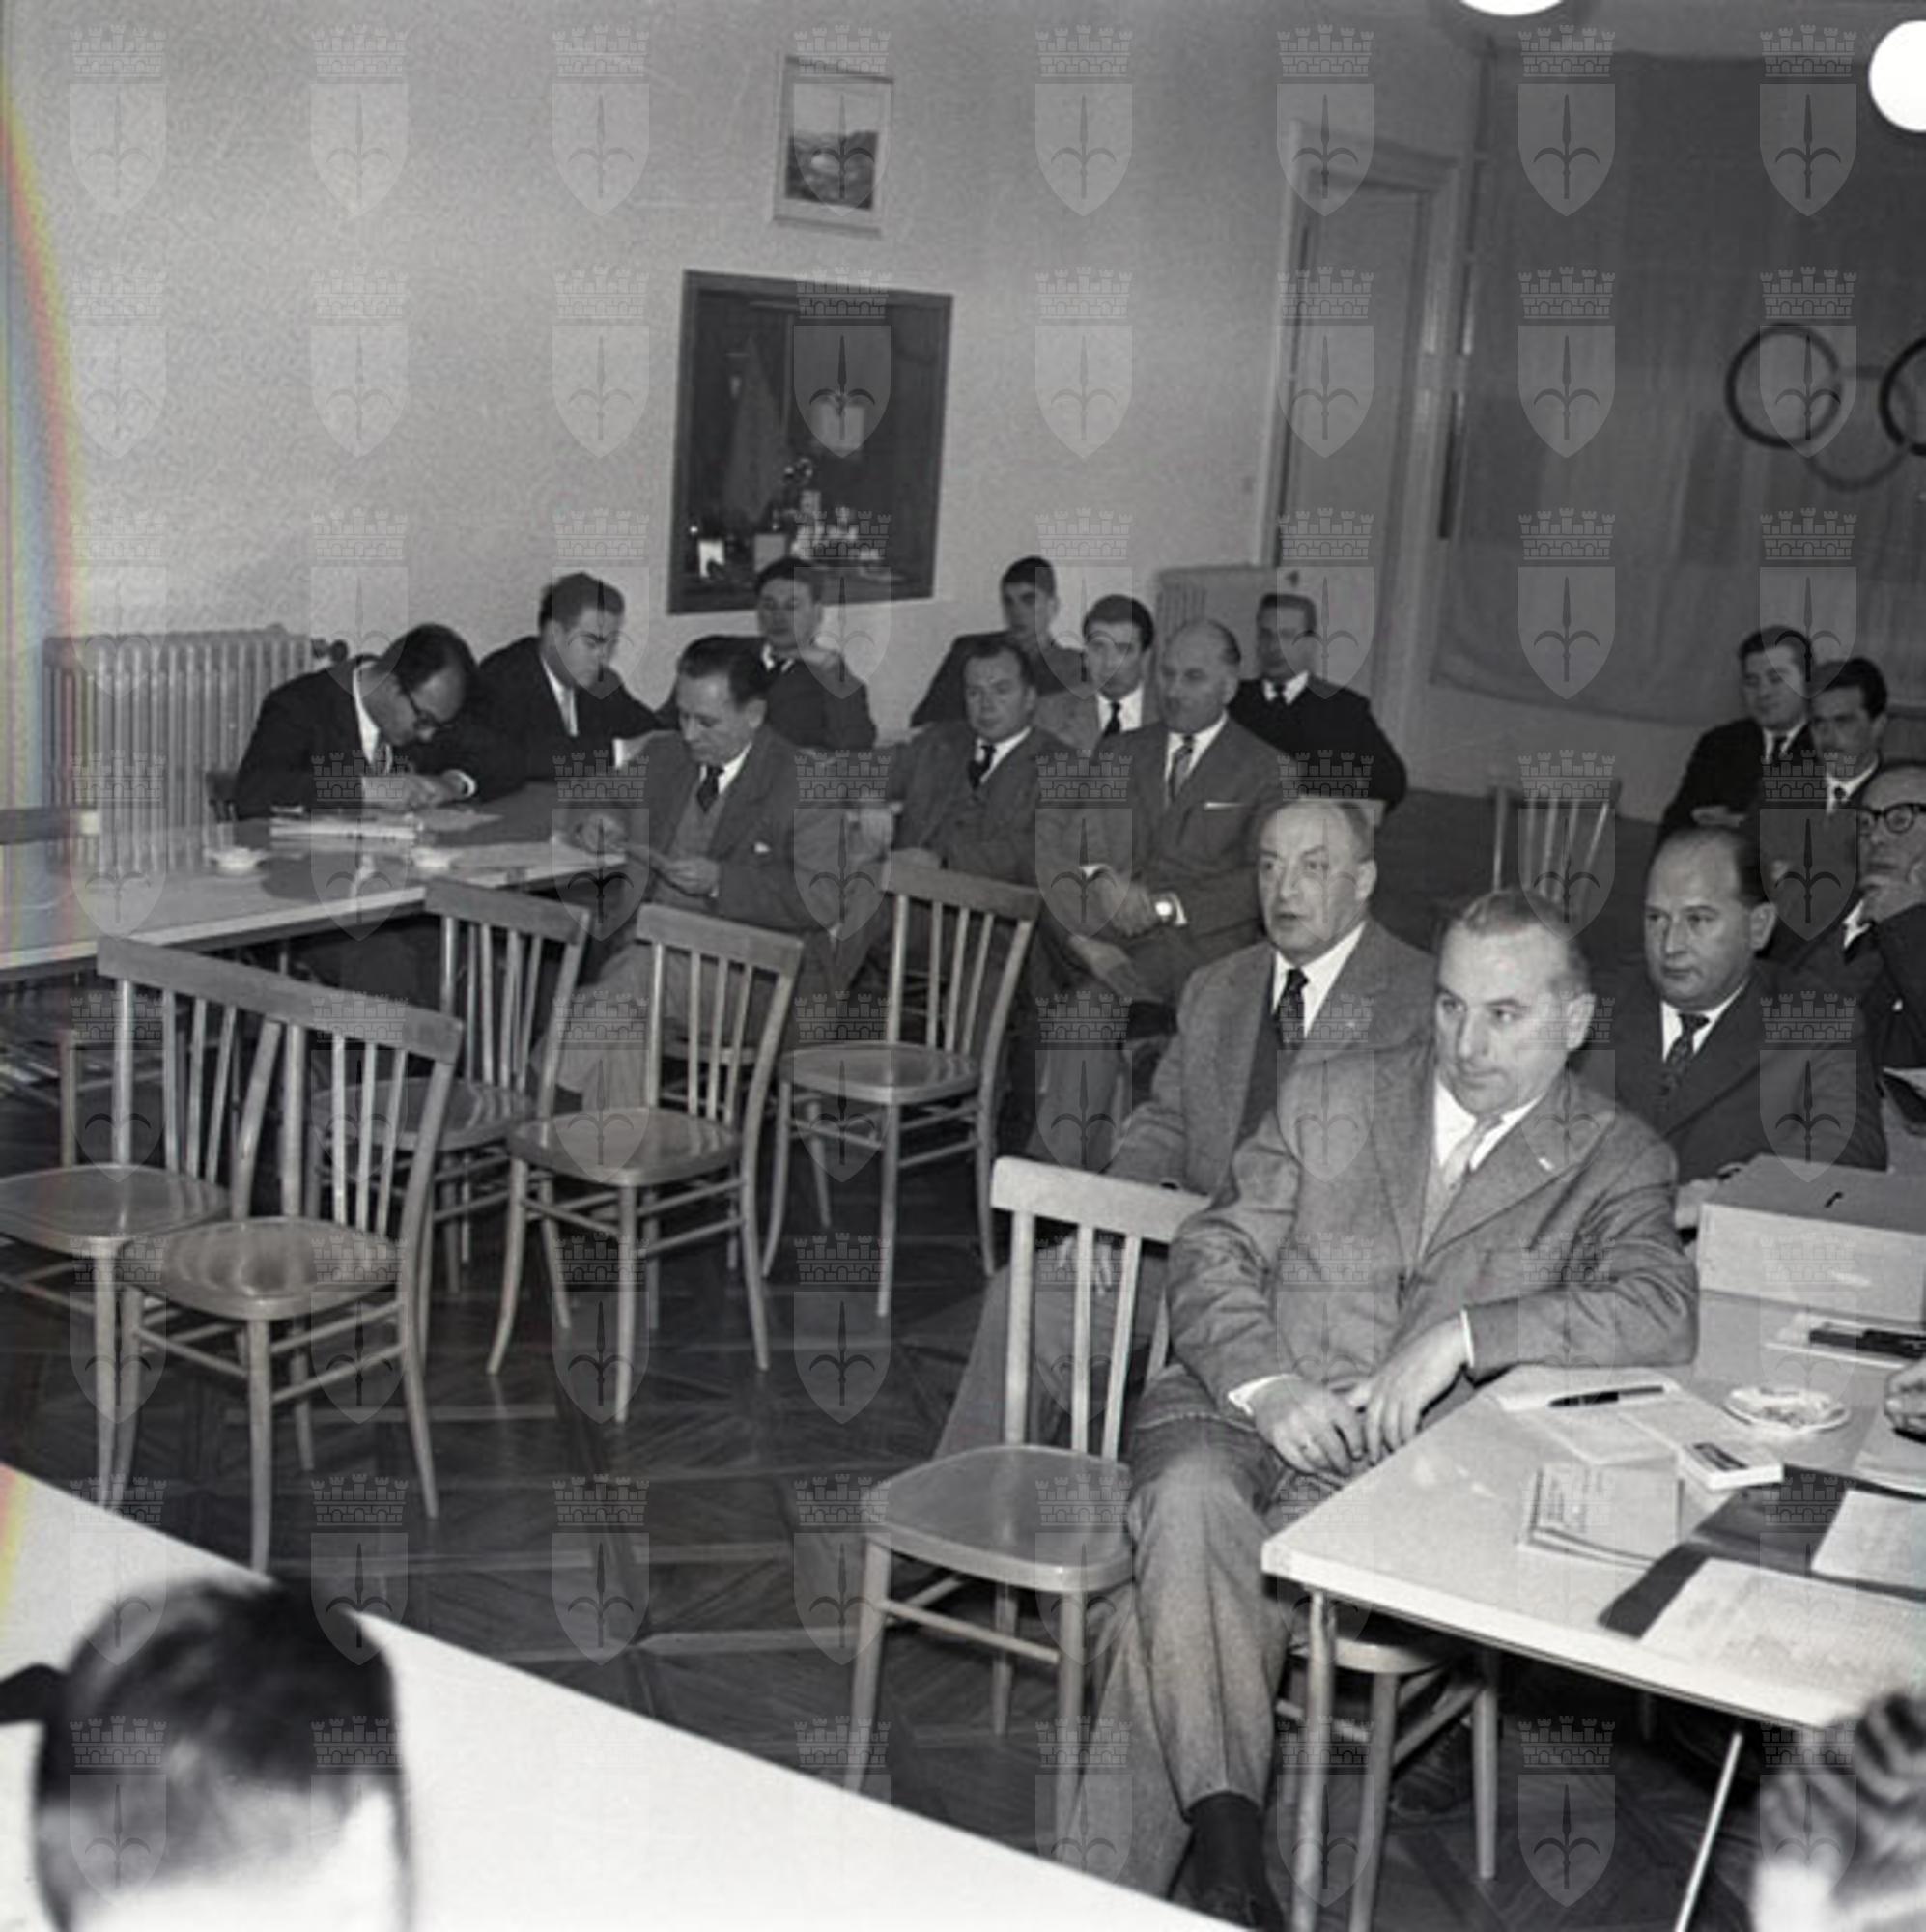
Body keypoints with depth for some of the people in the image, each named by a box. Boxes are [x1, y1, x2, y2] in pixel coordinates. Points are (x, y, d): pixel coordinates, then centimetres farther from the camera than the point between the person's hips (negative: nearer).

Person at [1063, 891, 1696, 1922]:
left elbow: (1664, 1312, -8)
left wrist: (1464, 1332, -19)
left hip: (1405, 1469, -2)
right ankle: (1228, 1845, -32)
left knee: (1182, 1601, -30)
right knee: (1192, 1507, -34)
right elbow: (1212, 1255, 10)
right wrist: (1265, 1384, -10)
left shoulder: (1614, 1160, 10)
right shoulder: (1328, 1096, 17)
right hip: (1234, 1415, 3)